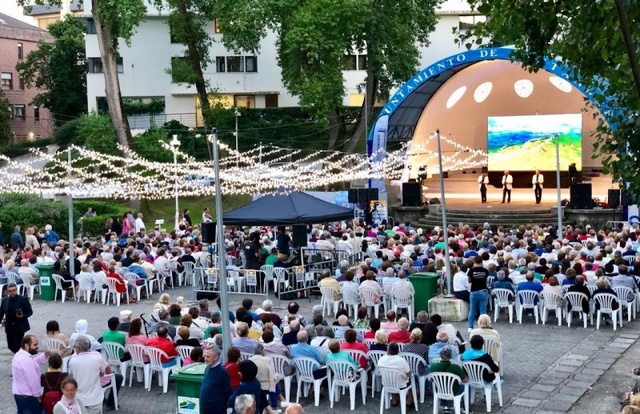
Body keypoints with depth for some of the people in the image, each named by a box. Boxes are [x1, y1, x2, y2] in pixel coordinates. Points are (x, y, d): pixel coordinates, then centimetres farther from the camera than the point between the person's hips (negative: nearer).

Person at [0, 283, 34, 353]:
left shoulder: (23, 299, -7)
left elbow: (30, 312, -3)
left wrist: (23, 316, -21)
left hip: (20, 327, -4)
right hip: (9, 327, 4)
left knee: (17, 347, -10)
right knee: (11, 346, 9)